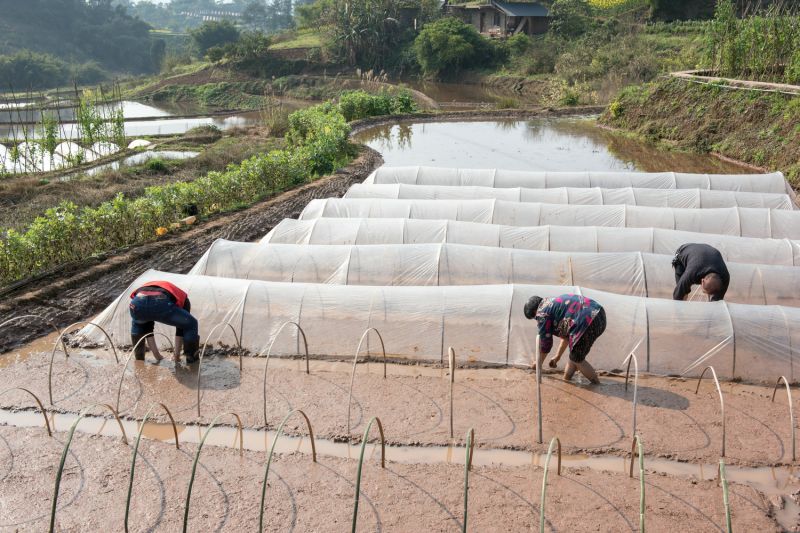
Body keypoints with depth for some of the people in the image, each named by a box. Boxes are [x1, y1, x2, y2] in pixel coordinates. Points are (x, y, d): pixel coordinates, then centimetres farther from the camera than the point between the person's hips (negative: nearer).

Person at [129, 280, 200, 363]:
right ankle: (192, 360, 23)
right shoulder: (182, 297, 38)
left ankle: (139, 359, 39)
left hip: (138, 303, 4)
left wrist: (157, 356, 50)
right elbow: (181, 328, 36)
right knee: (191, 325, 23)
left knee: (137, 324, 42)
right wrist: (176, 355, 43)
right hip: (162, 304, -4)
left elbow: (147, 329, 47)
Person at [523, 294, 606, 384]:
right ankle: (566, 378, 34)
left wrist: (539, 363, 22)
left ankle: (597, 386, 18)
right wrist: (557, 356, 43)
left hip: (588, 322, -9)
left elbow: (545, 341, 8)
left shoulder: (542, 313, 2)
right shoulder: (554, 303, 28)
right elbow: (565, 334, 35)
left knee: (576, 359, 9)